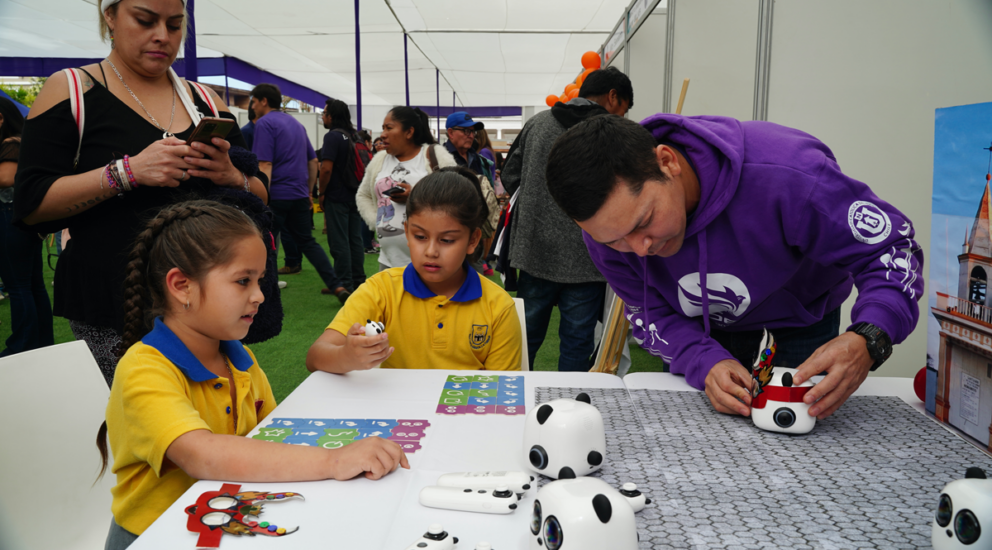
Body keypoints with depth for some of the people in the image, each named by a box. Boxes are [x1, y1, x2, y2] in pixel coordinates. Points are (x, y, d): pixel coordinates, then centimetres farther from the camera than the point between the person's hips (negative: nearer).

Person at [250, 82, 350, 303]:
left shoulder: (264, 123, -9)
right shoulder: (297, 124, 16)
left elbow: (265, 165, -18)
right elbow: (313, 161, 20)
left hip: (276, 196, -7)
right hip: (299, 195, 7)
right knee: (307, 242, 14)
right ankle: (338, 287, 5)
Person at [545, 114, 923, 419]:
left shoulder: (785, 173, -46)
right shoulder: (608, 221, -31)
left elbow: (892, 248, -34)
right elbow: (652, 316, -19)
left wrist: (867, 342, -53)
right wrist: (707, 363, -40)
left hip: (804, 307, -2)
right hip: (710, 318, 2)